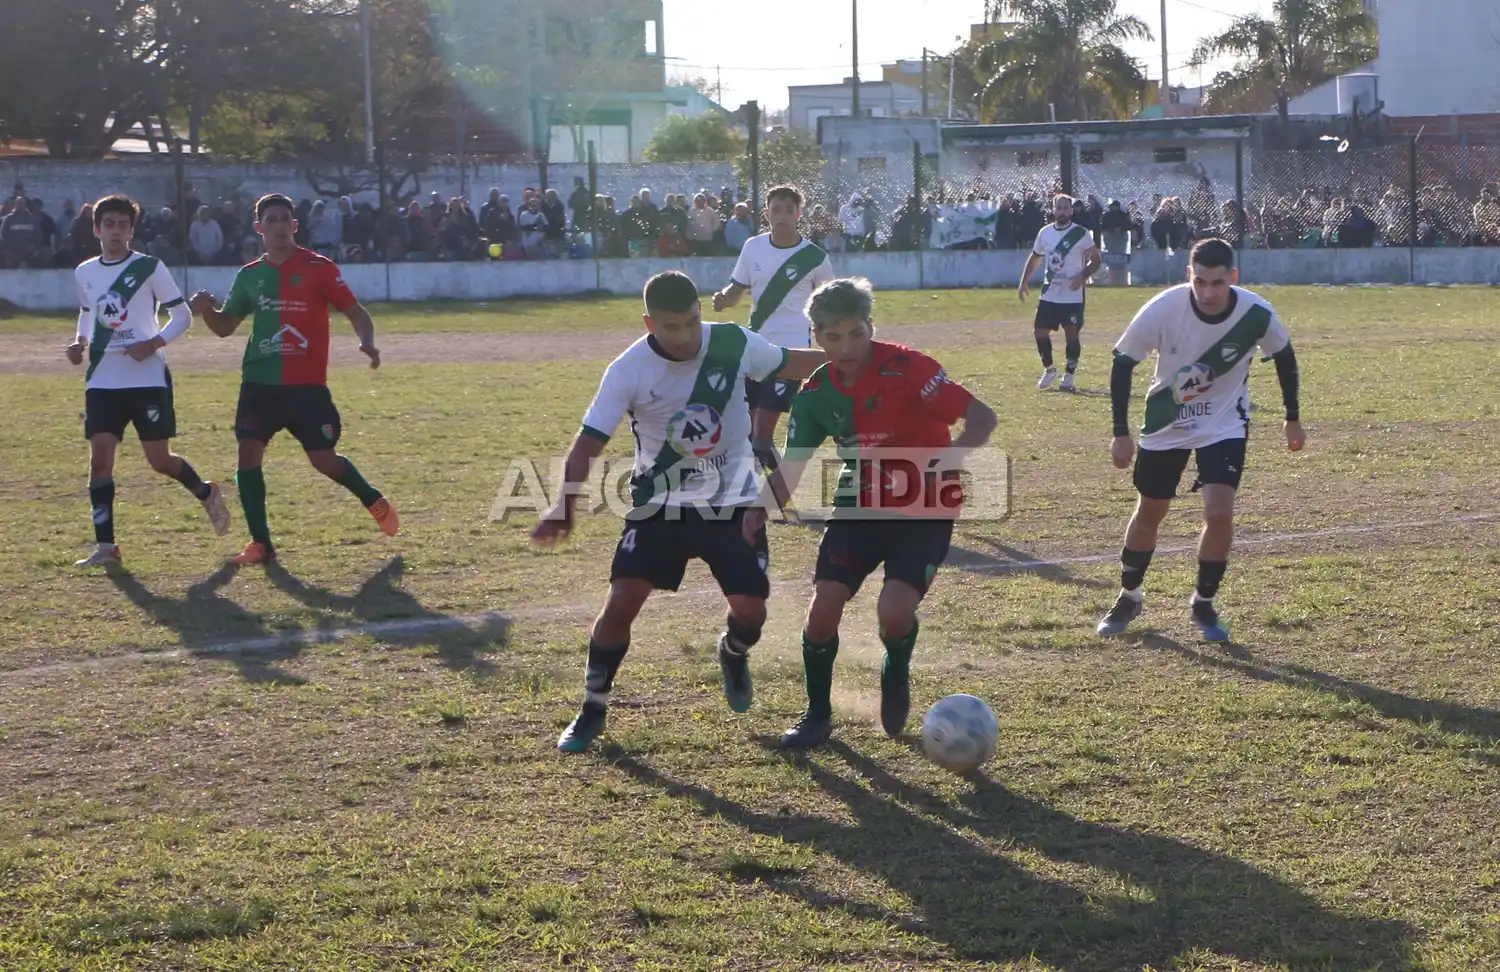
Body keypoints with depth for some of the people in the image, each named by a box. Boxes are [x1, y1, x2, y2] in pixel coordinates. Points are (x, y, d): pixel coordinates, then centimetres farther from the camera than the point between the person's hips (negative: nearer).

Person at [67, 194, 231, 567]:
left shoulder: (149, 267, -6)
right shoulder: (84, 273, 8)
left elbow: (182, 315, -2)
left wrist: (155, 343, -18)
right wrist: (81, 342, 6)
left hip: (148, 378, -4)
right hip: (102, 381, 4)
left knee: (159, 460, 1)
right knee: (100, 457, -7)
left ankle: (206, 494, 33)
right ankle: (105, 545, -2)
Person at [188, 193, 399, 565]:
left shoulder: (318, 267, -4)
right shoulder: (250, 275, 8)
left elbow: (355, 311, -6)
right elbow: (225, 327, 16)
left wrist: (366, 341, -26)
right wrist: (206, 310, -6)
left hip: (307, 384, -3)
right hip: (260, 382, 4)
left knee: (323, 459, 1)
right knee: (248, 454, -9)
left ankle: (374, 500, 30)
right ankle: (260, 542, 0)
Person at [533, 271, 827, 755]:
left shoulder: (733, 343, -12)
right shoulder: (628, 370, -17)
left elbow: (789, 362, 6)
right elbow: (589, 441, -18)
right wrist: (564, 507, -30)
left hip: (733, 501, 1)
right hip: (661, 502, -1)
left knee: (750, 608, -10)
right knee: (622, 600, -13)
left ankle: (733, 656, 29)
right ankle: (593, 709, 6)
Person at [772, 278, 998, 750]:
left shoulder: (906, 368, -22)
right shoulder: (816, 393, -6)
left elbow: (982, 417, -25)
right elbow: (791, 468, 3)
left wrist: (949, 459, -43)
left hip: (924, 509, -4)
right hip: (860, 505, 4)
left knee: (894, 613, -21)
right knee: (823, 609, -7)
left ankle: (896, 677, 16)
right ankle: (818, 715, 17)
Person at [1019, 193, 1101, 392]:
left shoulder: (1081, 234, -8)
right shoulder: (1045, 233, 6)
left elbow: (1095, 259, -5)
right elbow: (1035, 258, 19)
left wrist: (1083, 276, -21)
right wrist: (1024, 281, 10)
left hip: (1073, 295, -4)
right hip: (1049, 294, 4)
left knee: (1072, 334, -1)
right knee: (1041, 332, 3)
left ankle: (1069, 375, 12)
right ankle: (1049, 370, 22)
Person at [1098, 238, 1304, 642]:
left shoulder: (1257, 315, -23)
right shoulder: (1163, 309, -26)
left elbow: (1284, 357, 0)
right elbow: (1123, 363, -13)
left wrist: (1293, 419, 7)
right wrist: (1121, 433, -12)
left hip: (1225, 426, 0)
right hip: (1165, 424, 0)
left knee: (1219, 513, -16)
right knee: (1149, 513, 11)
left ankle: (1204, 604, 7)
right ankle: (1128, 599, 34)